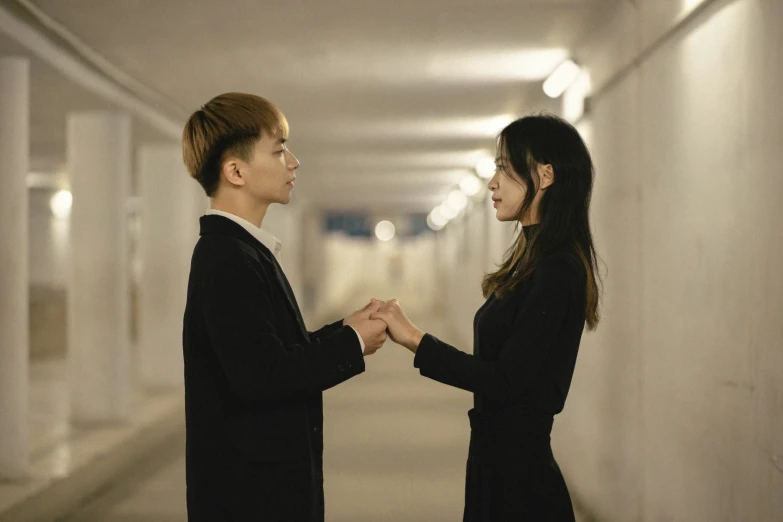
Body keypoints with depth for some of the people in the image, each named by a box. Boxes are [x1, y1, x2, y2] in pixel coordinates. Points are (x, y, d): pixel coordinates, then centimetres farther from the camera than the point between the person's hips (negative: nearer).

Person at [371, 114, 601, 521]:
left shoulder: (557, 273, -18)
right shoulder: (533, 262, 9)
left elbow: (505, 380, -21)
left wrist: (414, 339, -18)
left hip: (519, 464, -8)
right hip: (499, 456, 9)